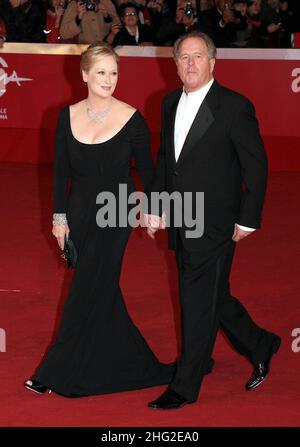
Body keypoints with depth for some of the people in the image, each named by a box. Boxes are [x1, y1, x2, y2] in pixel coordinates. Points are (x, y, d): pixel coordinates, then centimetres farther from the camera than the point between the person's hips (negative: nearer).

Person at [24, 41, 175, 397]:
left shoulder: (131, 120, -10)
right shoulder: (68, 116, 1)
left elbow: (146, 169, 0)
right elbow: (61, 170, 6)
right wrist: (59, 217, 5)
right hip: (80, 210, 4)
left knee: (87, 291, -3)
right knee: (101, 291, 11)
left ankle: (59, 374, 5)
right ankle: (135, 365, 26)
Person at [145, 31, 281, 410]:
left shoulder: (235, 107, -11)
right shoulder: (171, 104, 10)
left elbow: (256, 166, -9)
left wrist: (248, 220, -10)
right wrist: (155, 207, 14)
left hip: (214, 226, -7)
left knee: (198, 304, -3)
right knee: (213, 298, 17)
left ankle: (184, 388, 4)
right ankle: (260, 346, 38)